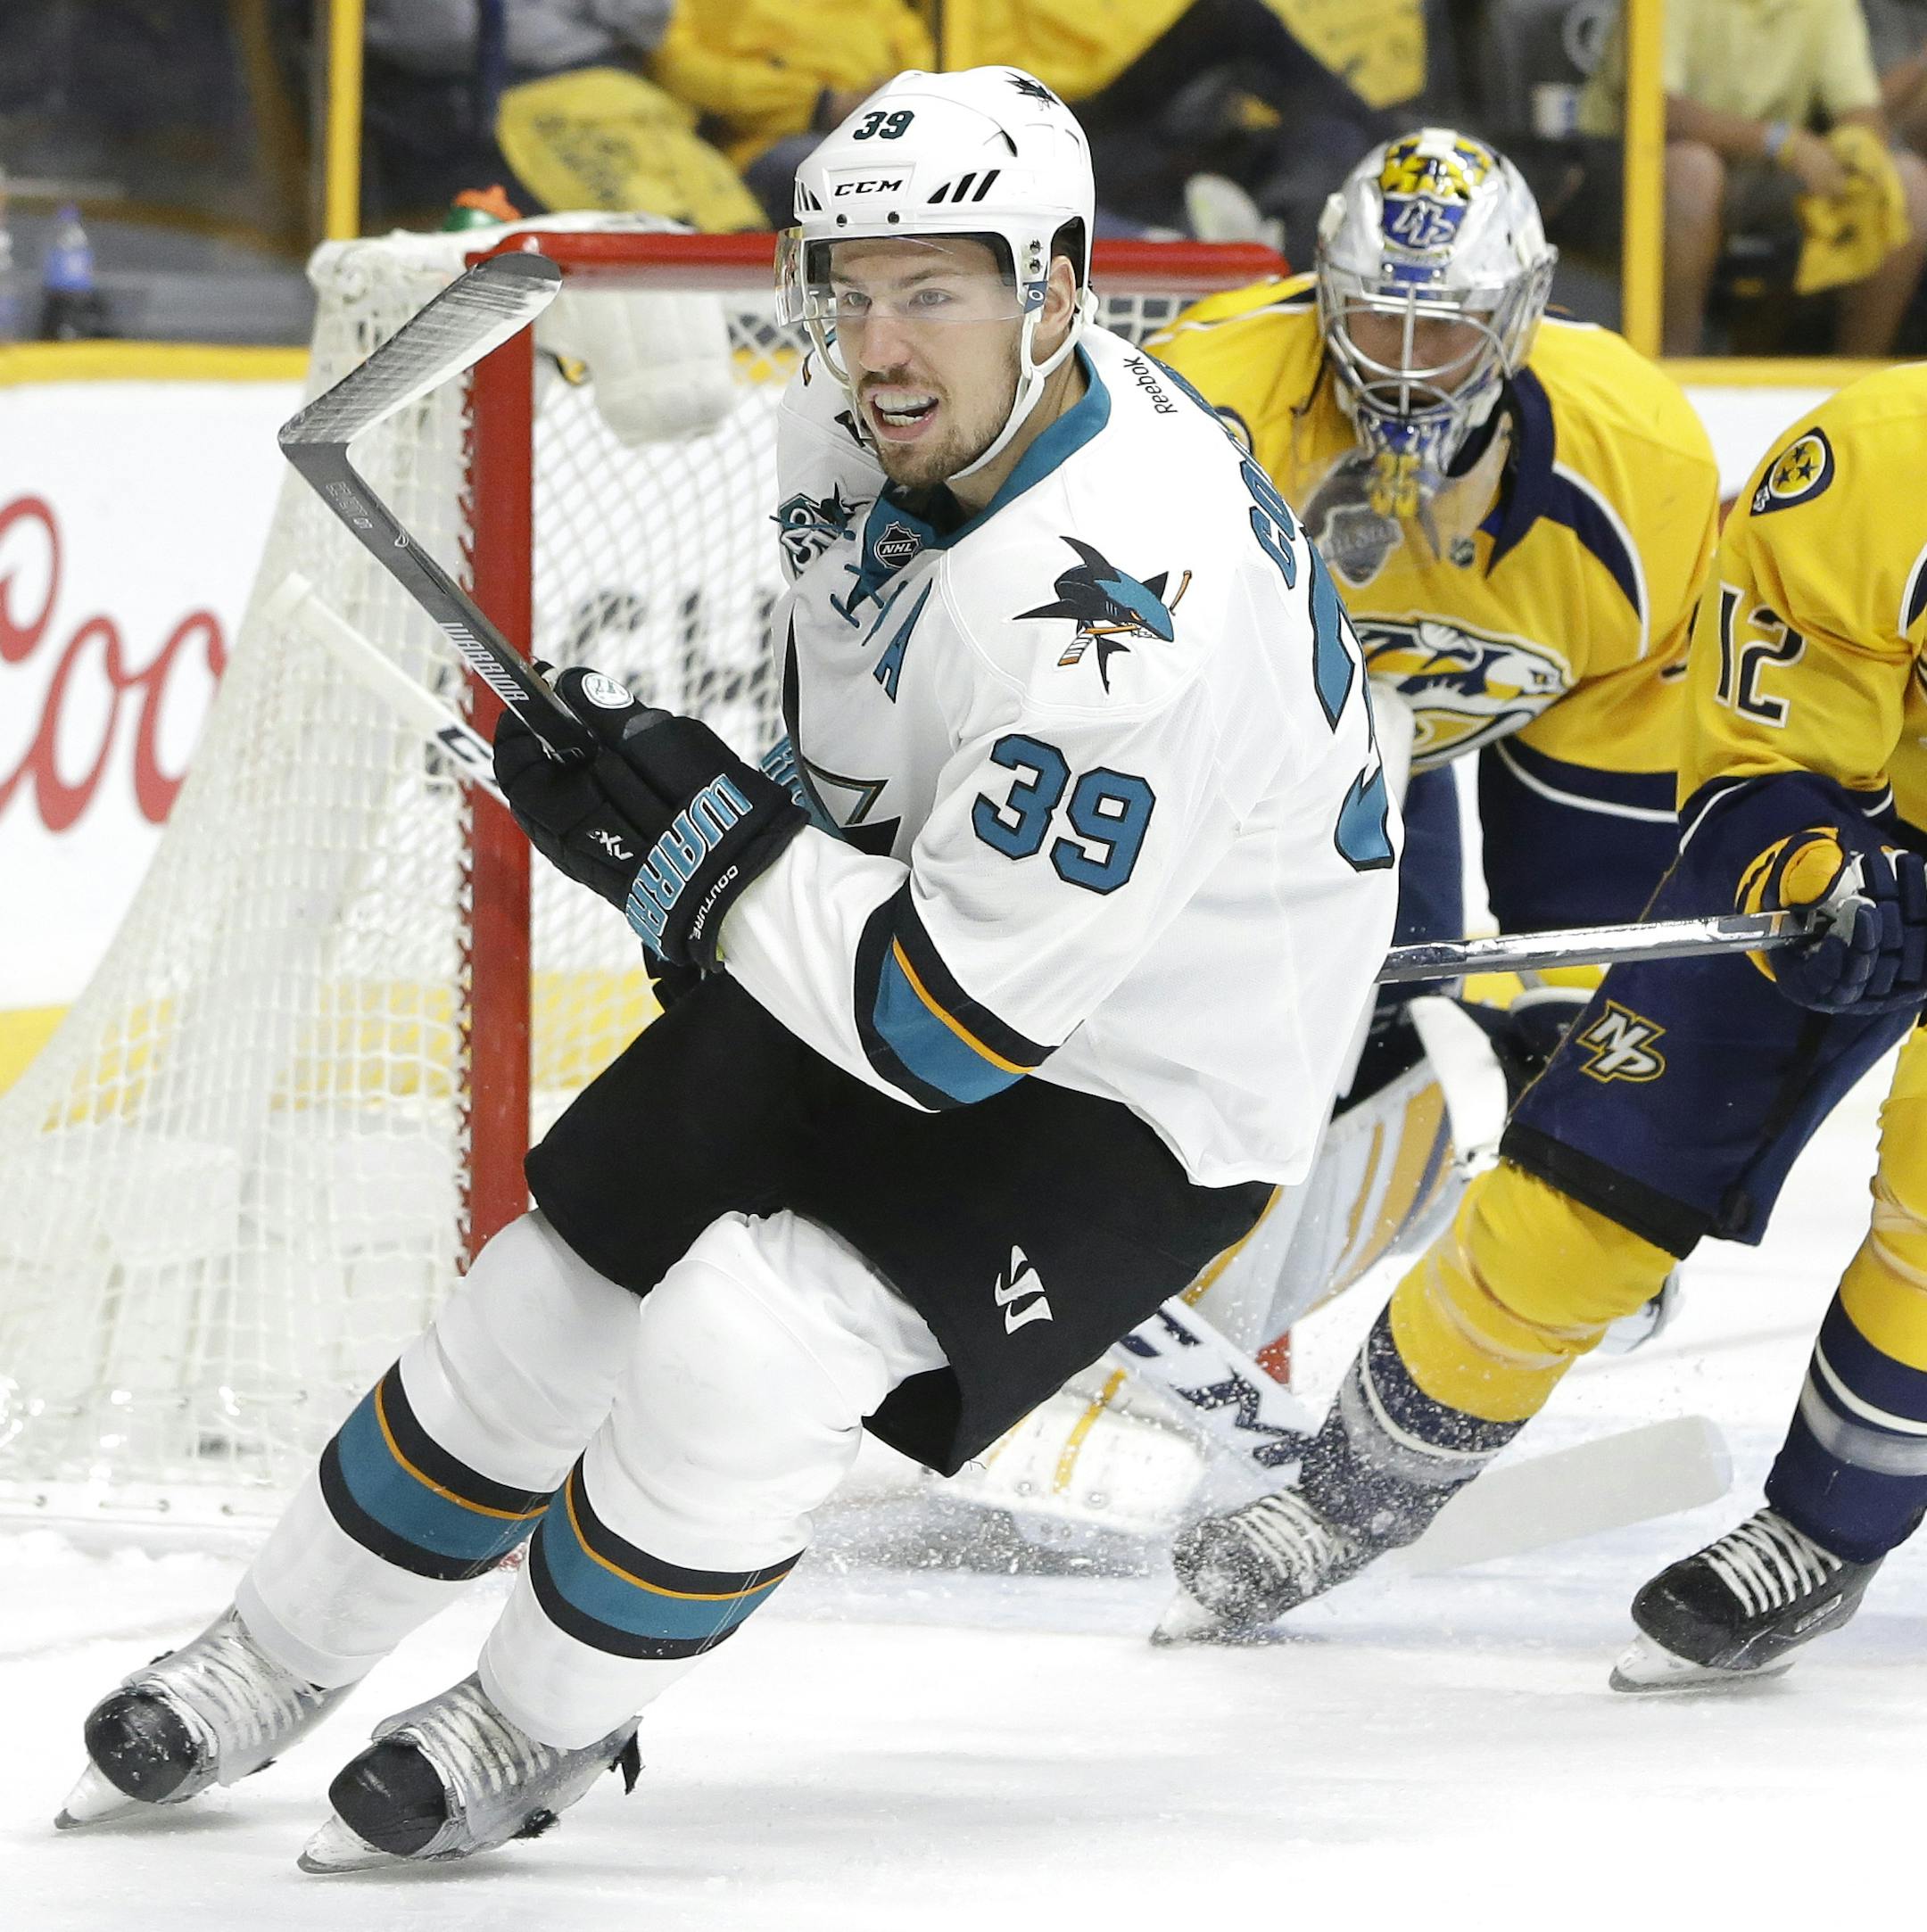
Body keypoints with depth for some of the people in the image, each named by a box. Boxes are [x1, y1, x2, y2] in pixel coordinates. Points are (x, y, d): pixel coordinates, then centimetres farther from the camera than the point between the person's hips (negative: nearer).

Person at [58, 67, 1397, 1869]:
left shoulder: (1123, 605, -37)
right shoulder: (873, 410, -10)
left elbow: (958, 1020, -33)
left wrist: (687, 842, -25)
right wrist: (769, 827, 10)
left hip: (1127, 1089, -8)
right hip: (884, 928, 8)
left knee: (748, 1339, -25)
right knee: (556, 1293, 11)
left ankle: (538, 1731, 1)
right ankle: (268, 1665, 32)